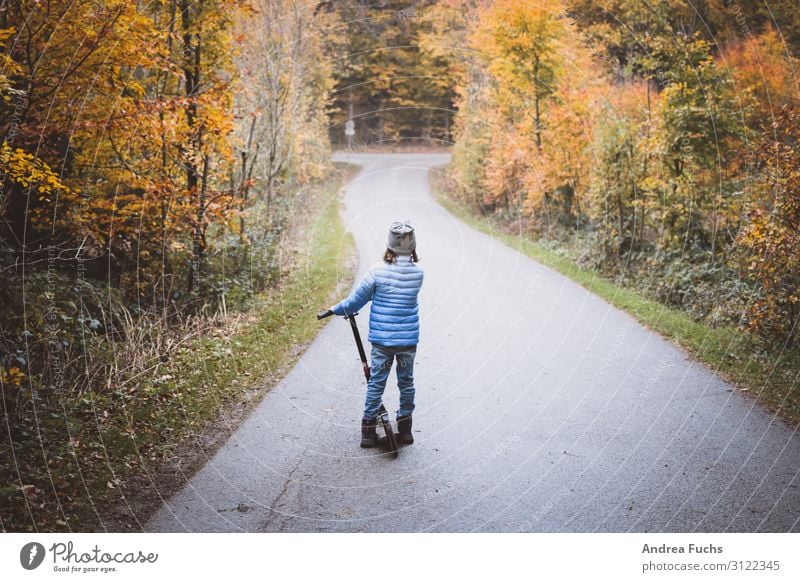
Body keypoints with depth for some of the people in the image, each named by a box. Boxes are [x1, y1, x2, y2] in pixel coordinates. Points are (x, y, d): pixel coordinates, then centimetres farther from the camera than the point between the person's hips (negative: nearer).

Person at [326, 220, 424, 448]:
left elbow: (356, 301, -8)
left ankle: (369, 431, 15)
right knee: (406, 382, 16)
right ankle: (405, 429, 25)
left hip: (381, 339, -1)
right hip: (409, 339, 2)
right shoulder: (418, 272, -6)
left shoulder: (377, 271, -13)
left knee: (376, 383, 9)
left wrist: (336, 309, 12)